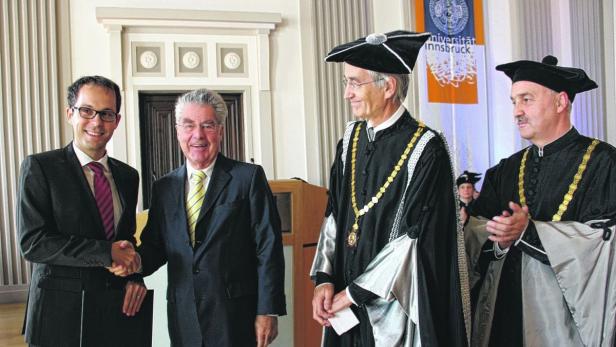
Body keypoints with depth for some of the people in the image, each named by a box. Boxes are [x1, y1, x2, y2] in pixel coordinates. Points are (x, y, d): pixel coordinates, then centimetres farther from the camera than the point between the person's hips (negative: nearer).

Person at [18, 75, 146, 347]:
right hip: (60, 315, -4)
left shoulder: (128, 176, 9)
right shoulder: (39, 167, -7)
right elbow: (32, 243, -15)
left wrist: (134, 276, -5)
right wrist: (107, 253, -20)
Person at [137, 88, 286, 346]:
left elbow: (268, 248, -6)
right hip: (184, 320, 4)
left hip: (235, 317, -3)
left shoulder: (249, 177, -3)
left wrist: (268, 311, -11)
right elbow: (155, 247, 10)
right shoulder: (163, 188, 10)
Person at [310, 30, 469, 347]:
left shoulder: (425, 149, -14)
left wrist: (355, 292, -12)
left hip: (395, 307, -5)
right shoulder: (351, 139, 4)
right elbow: (333, 215, 8)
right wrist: (324, 279, -3)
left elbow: (416, 238, -16)